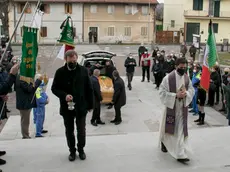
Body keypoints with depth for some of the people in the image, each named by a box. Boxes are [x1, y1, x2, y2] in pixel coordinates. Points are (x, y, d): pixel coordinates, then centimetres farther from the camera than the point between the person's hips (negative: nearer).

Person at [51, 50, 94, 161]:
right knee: (69, 131, 12)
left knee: (81, 130, 9)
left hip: (81, 106, 0)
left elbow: (89, 89, 1)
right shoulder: (60, 72, -3)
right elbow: (54, 88, 0)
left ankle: (81, 149, 29)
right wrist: (64, 95, -18)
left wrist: (90, 105, 1)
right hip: (67, 107, 1)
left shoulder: (83, 71, -3)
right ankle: (72, 151, 29)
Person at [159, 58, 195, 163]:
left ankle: (181, 154, 8)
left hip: (182, 108, 3)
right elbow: (162, 92, -15)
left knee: (181, 130, 3)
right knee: (168, 127, 13)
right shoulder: (168, 78, -15)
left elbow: (191, 90, 10)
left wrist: (186, 94, -12)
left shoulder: (187, 78, 0)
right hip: (171, 107, -3)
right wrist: (175, 95, -22)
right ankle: (163, 141, 45)